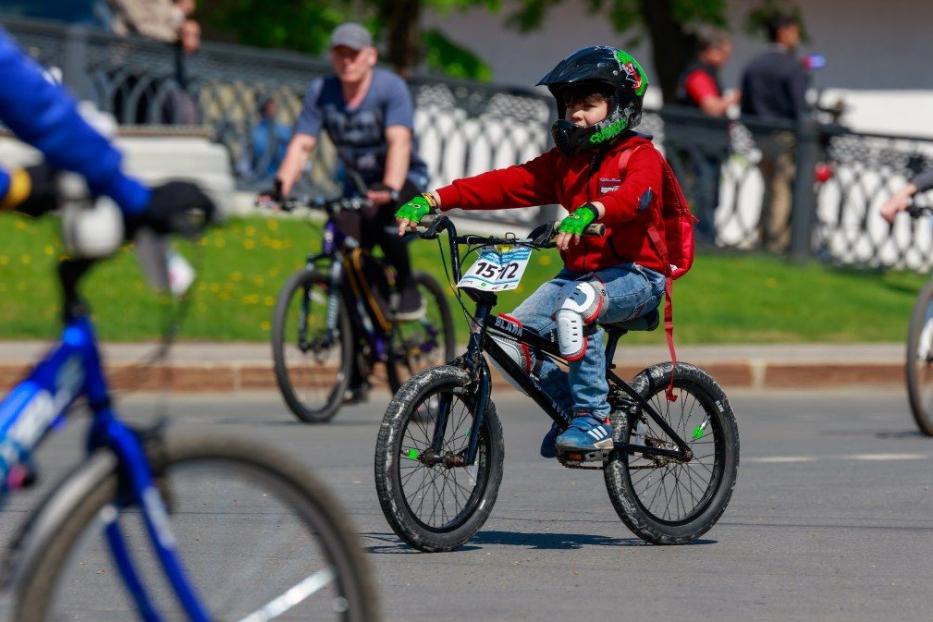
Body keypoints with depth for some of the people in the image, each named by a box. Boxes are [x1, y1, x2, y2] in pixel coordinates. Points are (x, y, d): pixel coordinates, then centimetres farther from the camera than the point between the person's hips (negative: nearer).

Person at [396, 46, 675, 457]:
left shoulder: (641, 157, -6)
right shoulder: (564, 161, 12)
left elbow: (634, 195, -30)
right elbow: (505, 184, 2)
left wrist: (588, 213, -51)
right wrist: (432, 200, -11)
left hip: (635, 275, -7)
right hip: (579, 273, 7)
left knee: (575, 308, -37)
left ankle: (595, 421, -28)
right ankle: (569, 407, 8)